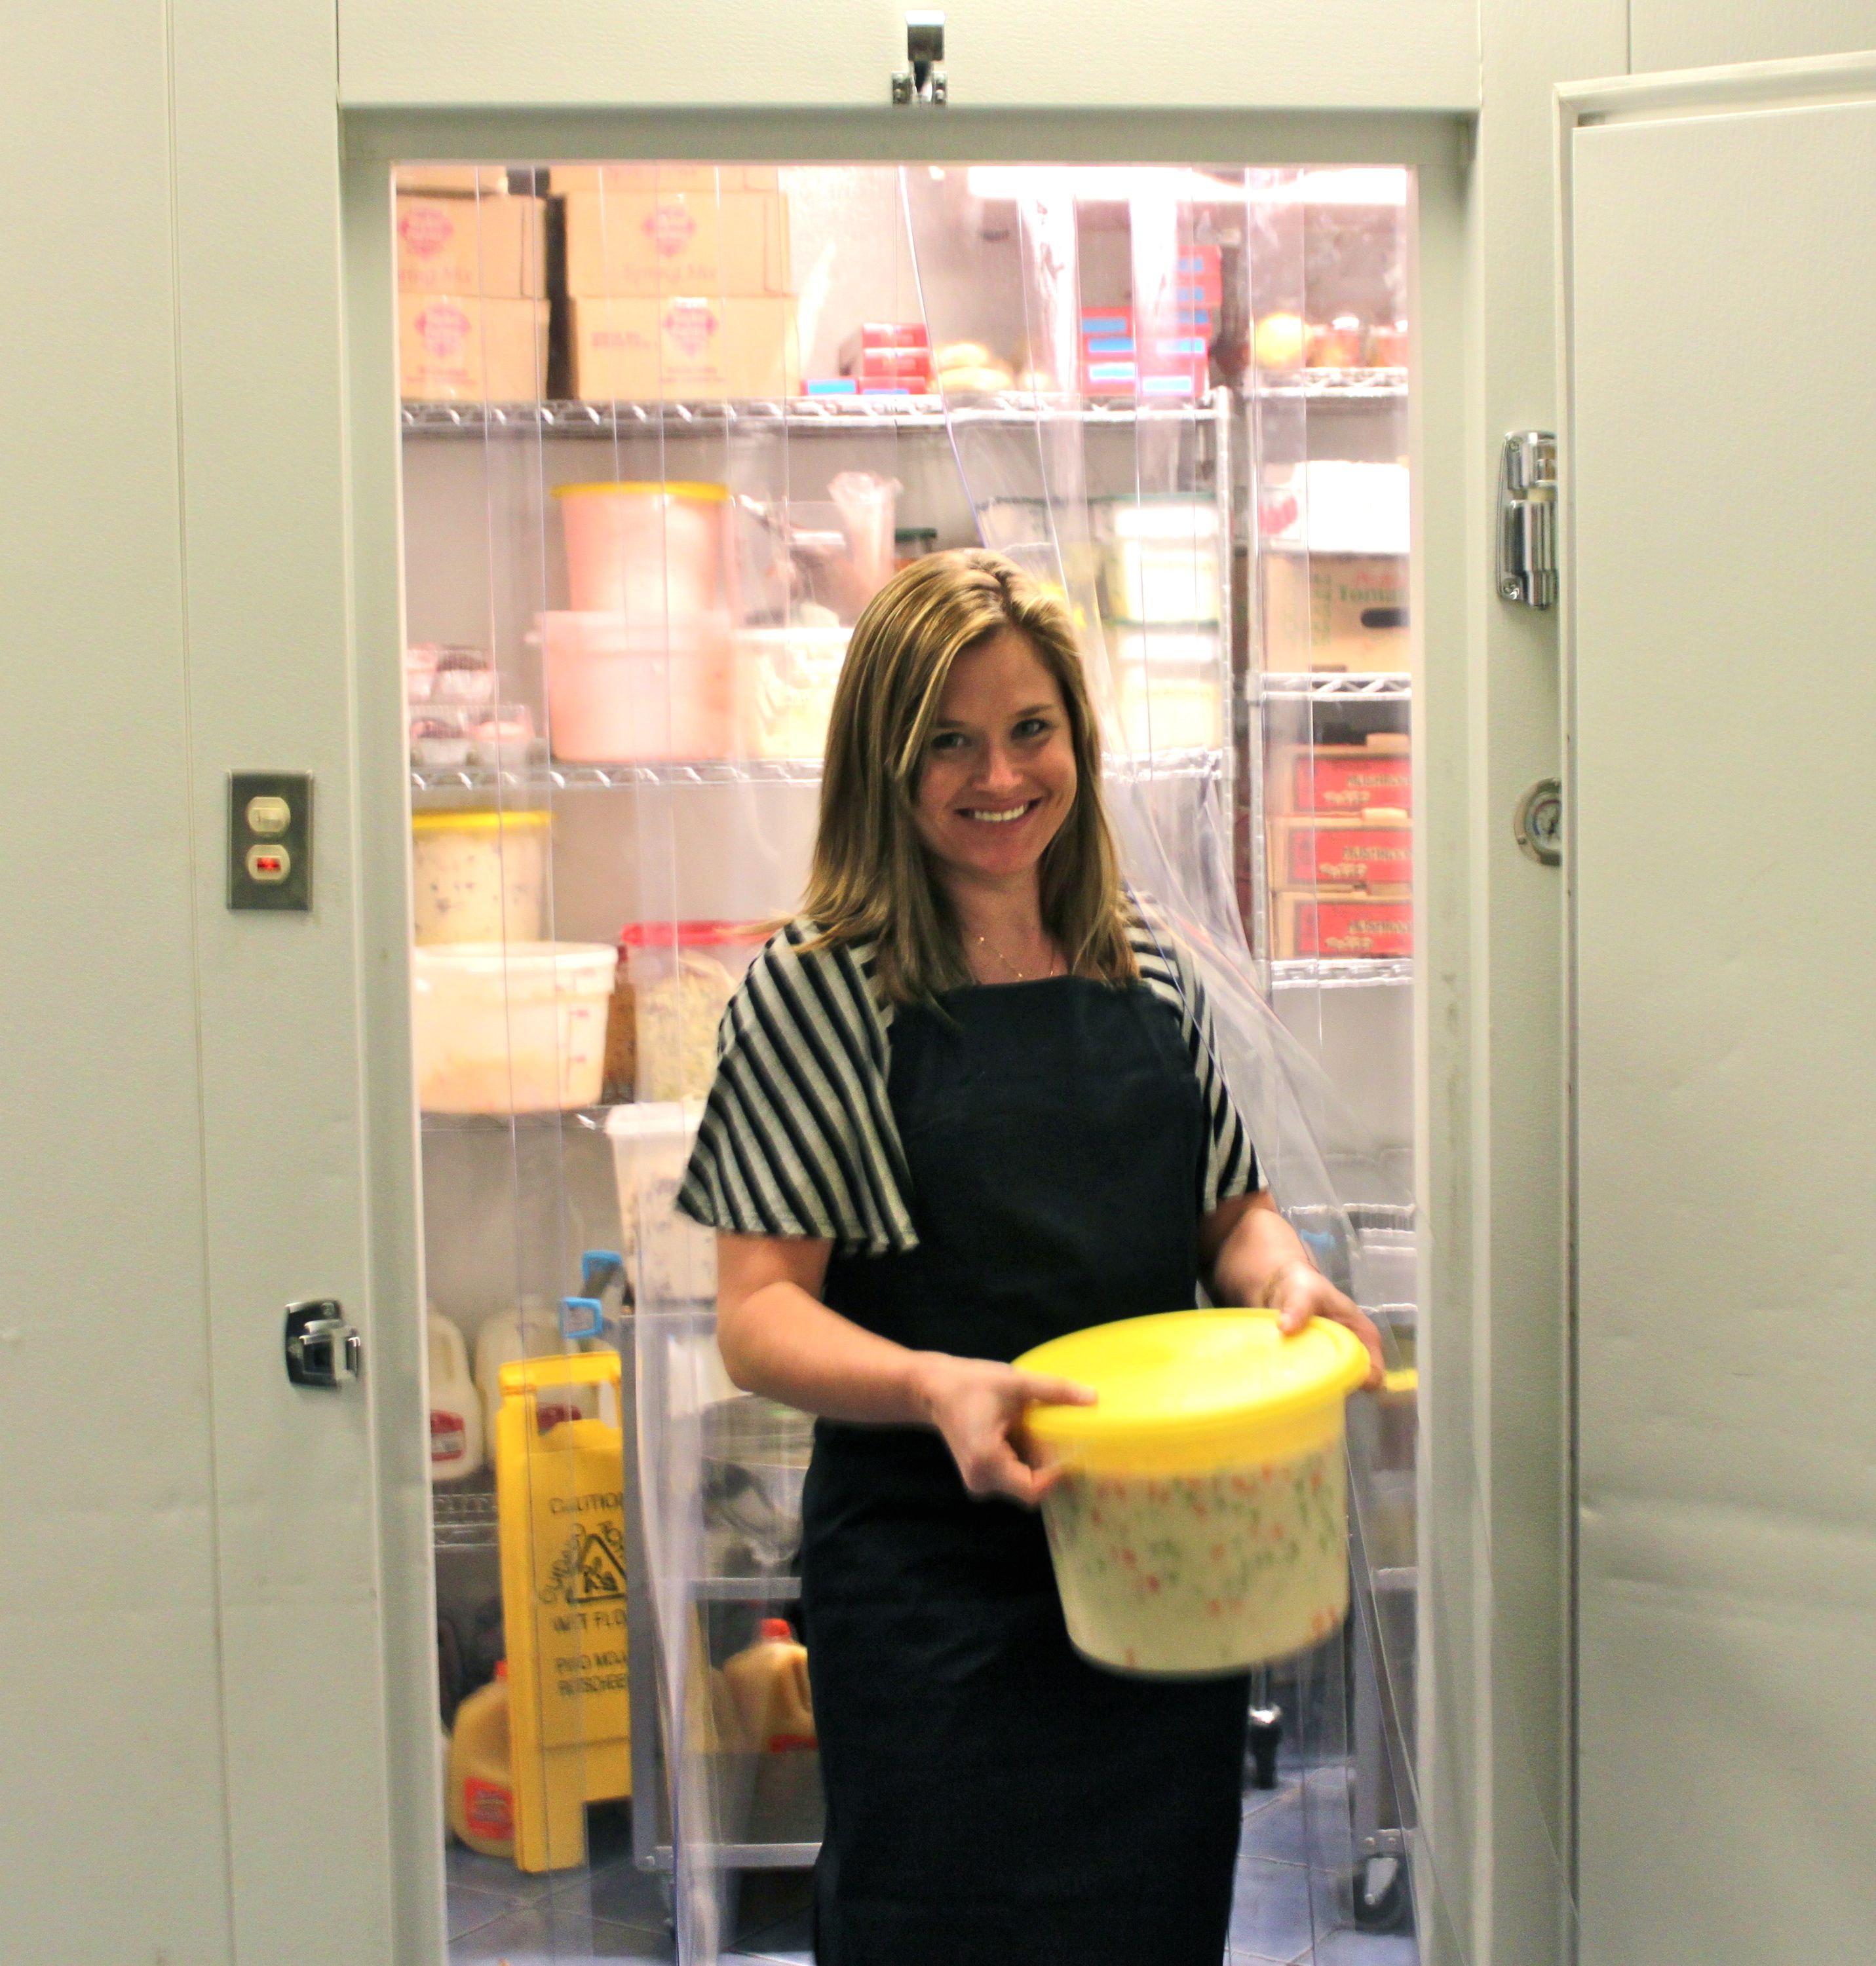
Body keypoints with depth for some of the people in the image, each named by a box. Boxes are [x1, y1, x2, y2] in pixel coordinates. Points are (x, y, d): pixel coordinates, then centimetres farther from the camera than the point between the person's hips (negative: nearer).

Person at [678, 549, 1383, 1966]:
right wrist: (935, 1385, -29)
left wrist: (1286, 1274, -6)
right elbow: (759, 1315, -11)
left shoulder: (1151, 974, 8)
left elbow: (1229, 1210, 17)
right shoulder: (812, 995, -8)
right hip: (932, 1595, -5)